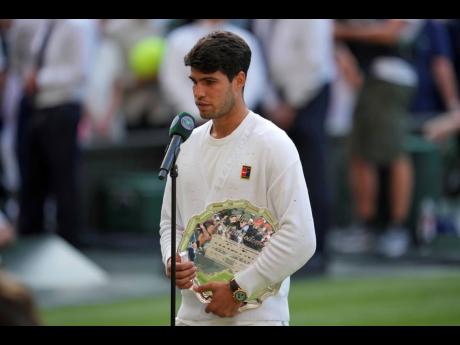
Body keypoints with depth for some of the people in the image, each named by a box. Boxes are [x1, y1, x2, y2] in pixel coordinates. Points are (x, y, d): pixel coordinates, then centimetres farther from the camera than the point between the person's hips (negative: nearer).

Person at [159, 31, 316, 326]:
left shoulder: (272, 144, -10)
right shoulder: (189, 145, 12)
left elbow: (300, 237, -16)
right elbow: (170, 221, 20)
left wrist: (239, 289, -16)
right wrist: (172, 260, -4)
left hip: (254, 316, -7)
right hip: (193, 315, 7)